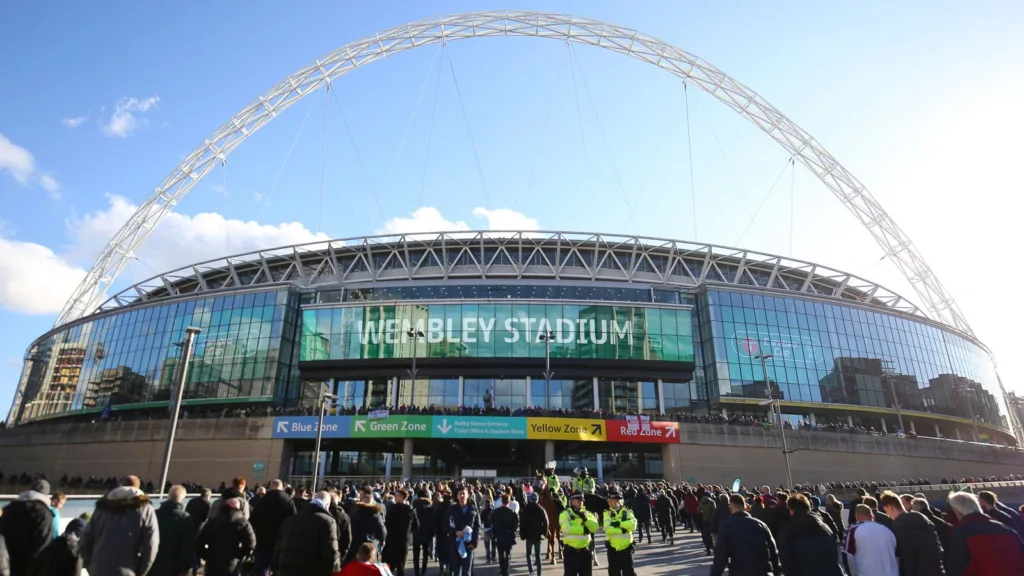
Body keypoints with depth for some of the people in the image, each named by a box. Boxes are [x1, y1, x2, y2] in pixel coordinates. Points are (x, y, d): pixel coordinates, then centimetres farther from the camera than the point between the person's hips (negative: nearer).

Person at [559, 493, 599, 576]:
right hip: (571, 551, -5)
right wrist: (583, 529, -15)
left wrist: (585, 519, -19)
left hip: (585, 551, 5)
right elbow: (566, 528, -21)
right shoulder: (565, 513, -5)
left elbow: (595, 527, -3)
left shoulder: (587, 513, 10)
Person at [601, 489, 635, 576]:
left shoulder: (627, 511, 1)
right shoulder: (607, 513, -1)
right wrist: (622, 530, -18)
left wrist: (619, 524, -21)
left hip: (626, 548, 0)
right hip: (613, 549, 0)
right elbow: (608, 529, -17)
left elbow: (633, 524, -18)